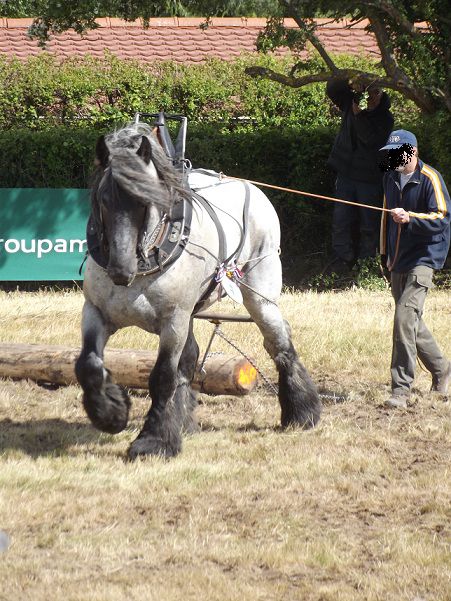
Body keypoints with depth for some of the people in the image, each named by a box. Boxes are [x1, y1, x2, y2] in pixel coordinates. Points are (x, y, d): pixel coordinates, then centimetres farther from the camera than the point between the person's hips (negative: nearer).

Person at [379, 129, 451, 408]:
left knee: (405, 317, -20)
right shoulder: (391, 178, 12)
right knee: (412, 322, 14)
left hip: (422, 260, -8)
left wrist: (410, 218, -33)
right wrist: (386, 252, 25)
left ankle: (401, 390, -21)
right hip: (398, 263, 8)